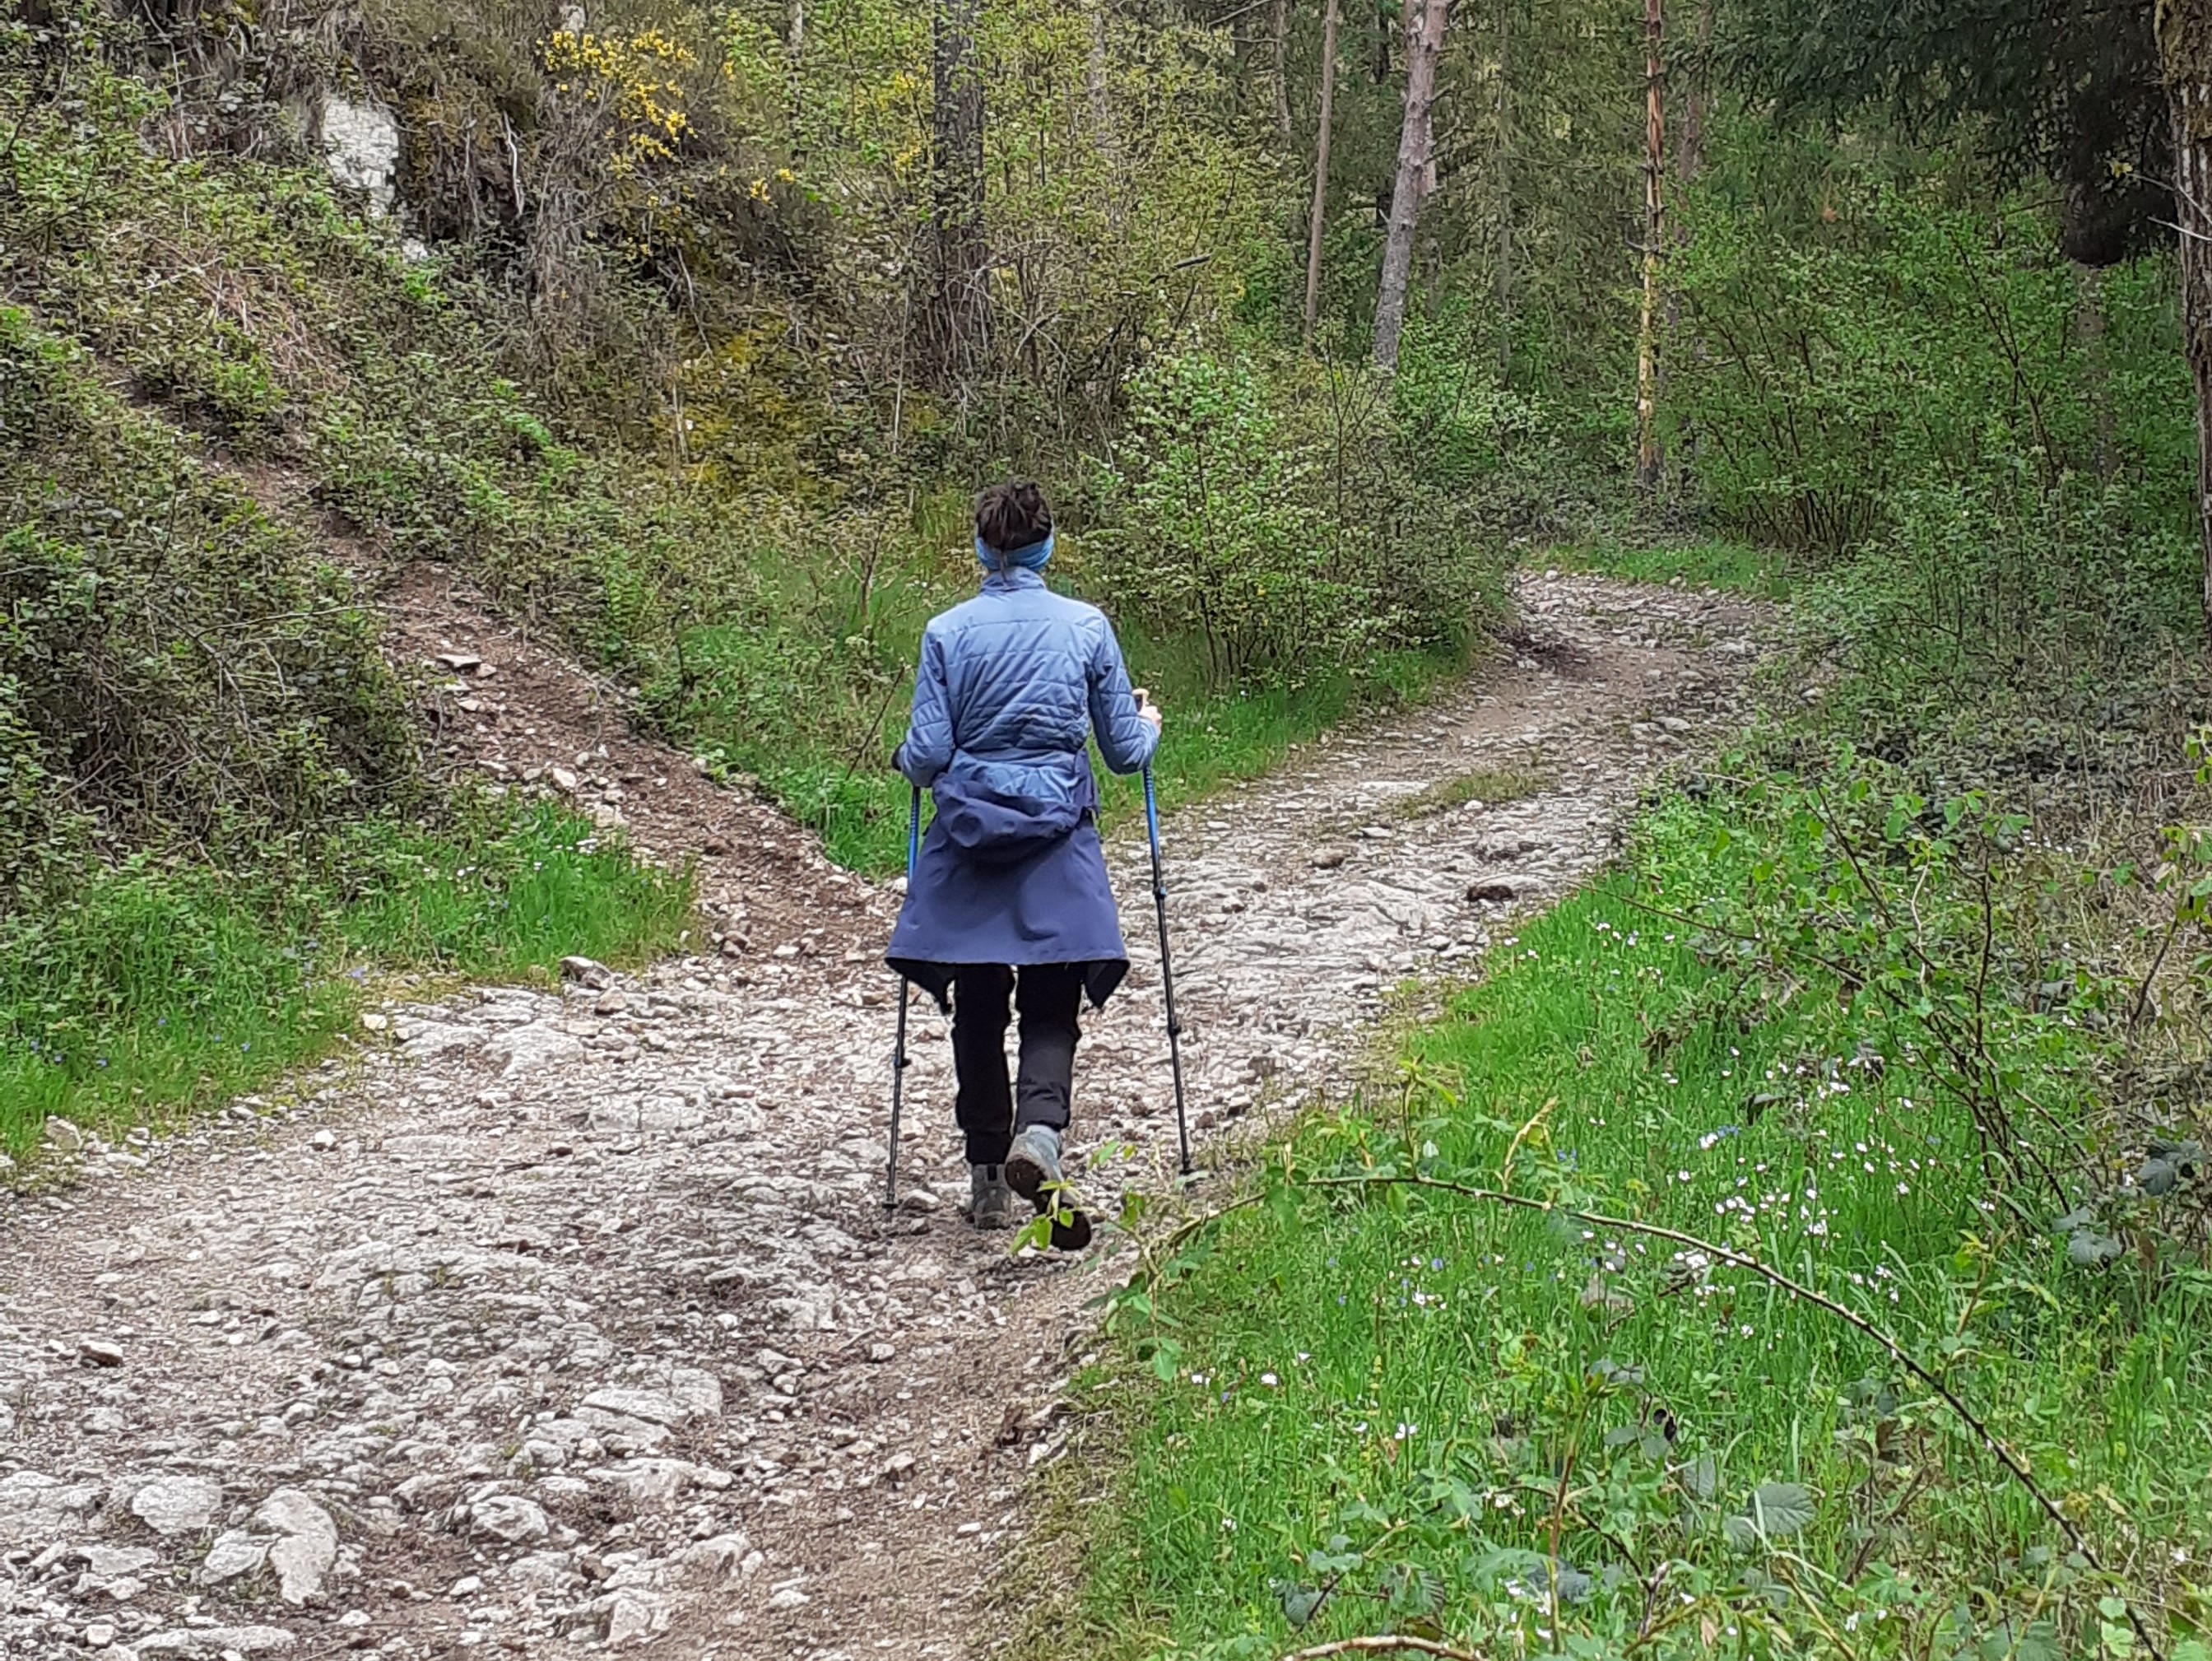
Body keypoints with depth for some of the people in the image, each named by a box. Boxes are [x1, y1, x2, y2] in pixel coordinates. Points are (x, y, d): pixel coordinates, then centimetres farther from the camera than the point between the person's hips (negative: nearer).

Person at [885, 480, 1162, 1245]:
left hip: (969, 843, 1)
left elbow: (926, 757, -5)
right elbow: (1126, 751, 3)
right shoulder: (1086, 626, -1)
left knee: (978, 1010, 11)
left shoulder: (947, 632, -3)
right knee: (1050, 1009, 4)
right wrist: (1149, 723, 25)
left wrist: (907, 759, 18)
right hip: (1058, 842, 0)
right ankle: (1038, 1132, -24)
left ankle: (989, 1181, 15)